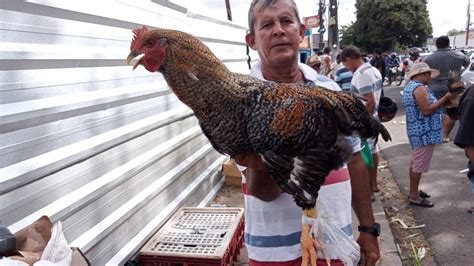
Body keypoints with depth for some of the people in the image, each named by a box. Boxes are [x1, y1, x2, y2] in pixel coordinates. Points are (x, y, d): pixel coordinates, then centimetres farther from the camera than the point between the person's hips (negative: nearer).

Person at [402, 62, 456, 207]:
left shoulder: (410, 86, 14)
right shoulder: (419, 88, -19)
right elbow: (426, 111, -24)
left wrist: (442, 100, 16)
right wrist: (445, 98, -20)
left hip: (417, 131, 11)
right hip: (424, 133, -11)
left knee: (415, 163, 18)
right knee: (419, 165, -3)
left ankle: (414, 191, 30)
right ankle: (414, 197, 5)